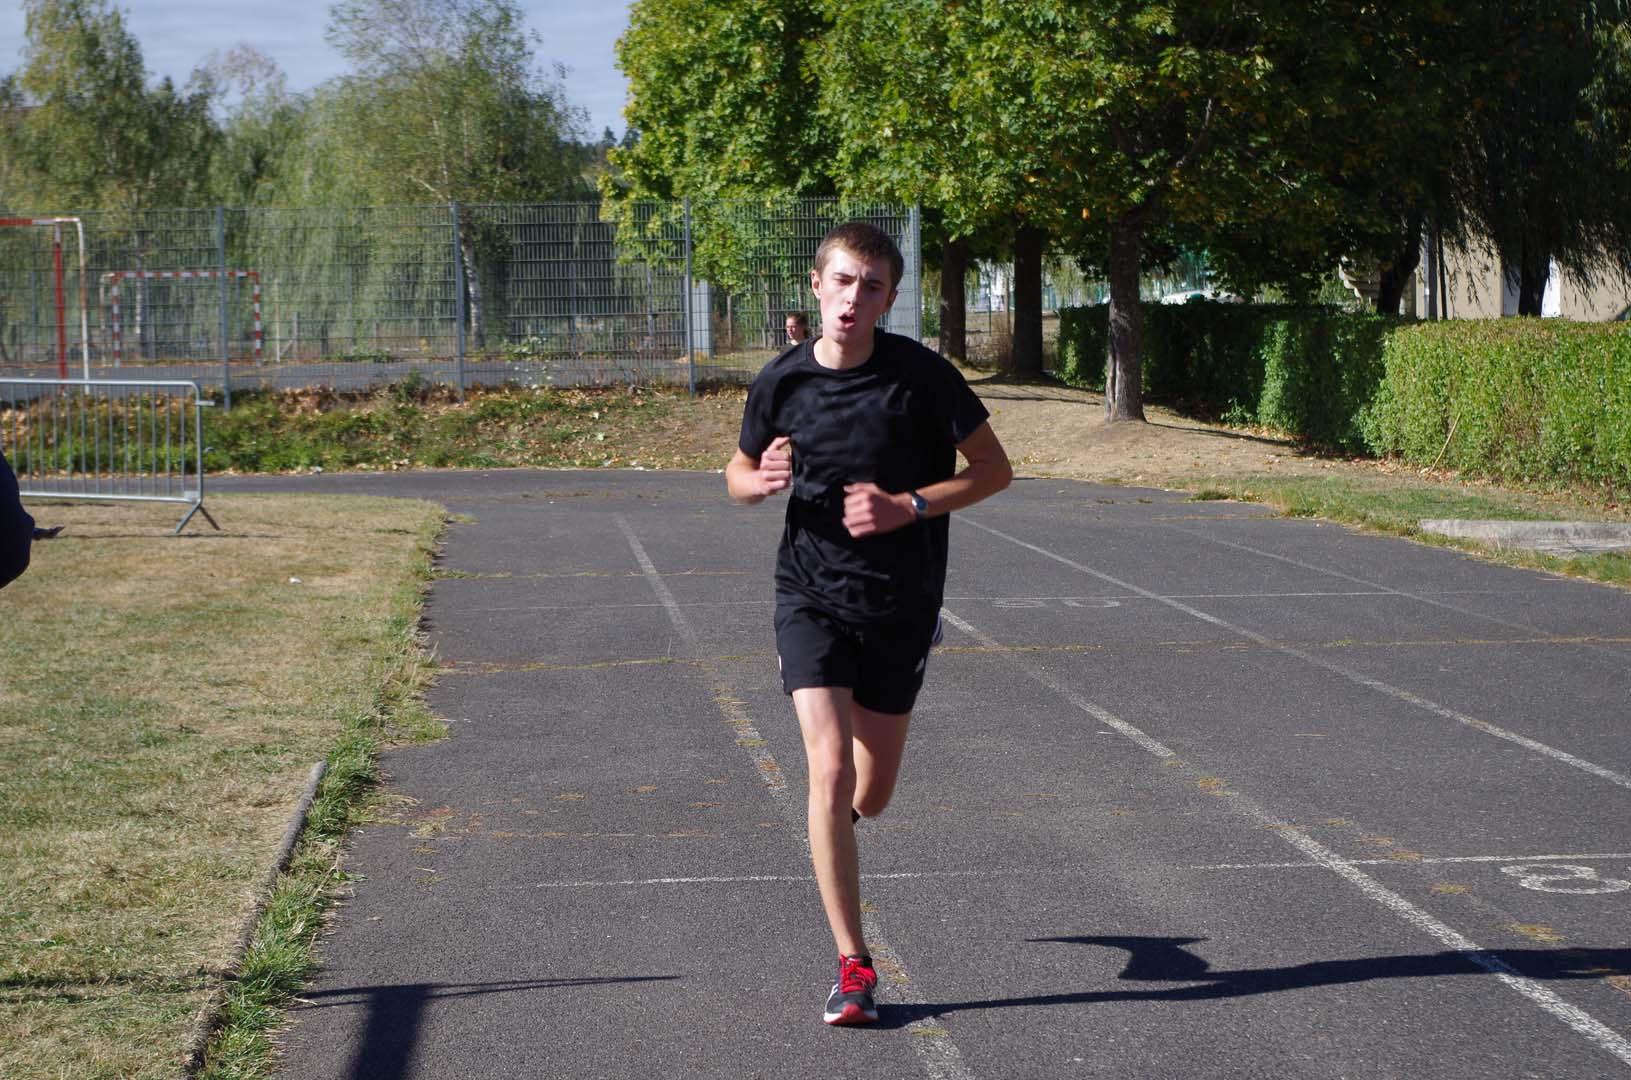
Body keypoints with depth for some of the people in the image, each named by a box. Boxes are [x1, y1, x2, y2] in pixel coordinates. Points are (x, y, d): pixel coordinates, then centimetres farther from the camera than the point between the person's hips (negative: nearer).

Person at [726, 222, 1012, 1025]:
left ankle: (838, 817, 50)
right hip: (811, 592, 0)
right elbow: (739, 474, 12)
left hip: (901, 603, 0)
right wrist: (761, 480, -12)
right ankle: (853, 966, -6)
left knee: (871, 794, 9)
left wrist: (909, 507, -18)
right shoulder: (782, 381, -4)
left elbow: (995, 469, -4)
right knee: (829, 771, -15)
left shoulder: (921, 375, -10)